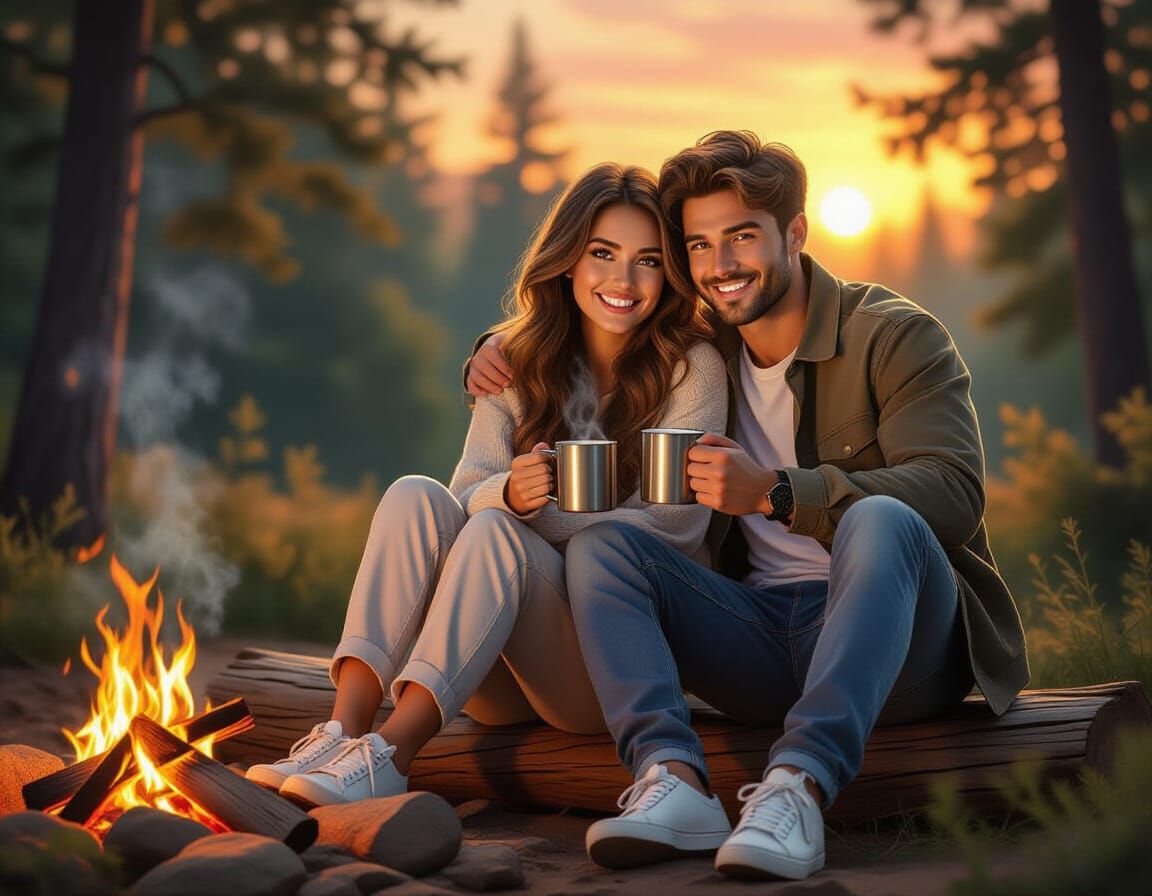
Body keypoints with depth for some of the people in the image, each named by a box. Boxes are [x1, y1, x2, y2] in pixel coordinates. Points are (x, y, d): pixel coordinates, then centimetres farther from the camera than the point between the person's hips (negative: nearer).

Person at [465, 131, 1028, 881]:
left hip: (897, 643, -4)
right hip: (763, 641, 5)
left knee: (881, 520, -35)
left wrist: (776, 491, -28)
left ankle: (798, 787, -48)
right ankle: (673, 782, -36)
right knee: (598, 543, -13)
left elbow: (953, 492, -19)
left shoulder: (897, 337, -3)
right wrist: (504, 351, 7)